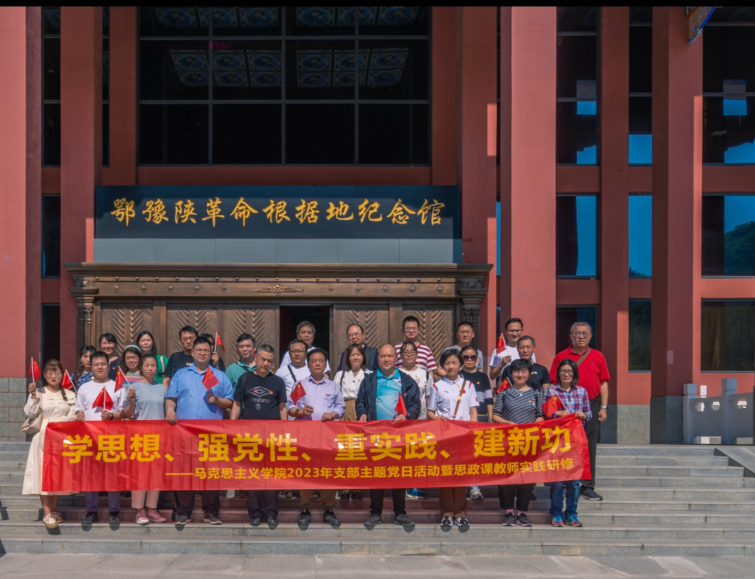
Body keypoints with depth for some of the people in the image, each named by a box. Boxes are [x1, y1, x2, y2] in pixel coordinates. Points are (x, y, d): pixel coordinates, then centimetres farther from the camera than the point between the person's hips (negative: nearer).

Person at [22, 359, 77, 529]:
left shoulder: (70, 395, 10)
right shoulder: (38, 393, 4)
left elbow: (73, 416, 4)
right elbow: (30, 413, -5)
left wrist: (60, 422, -12)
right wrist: (33, 396, -14)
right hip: (44, 437, -2)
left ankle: (54, 510, 12)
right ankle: (47, 513, -11)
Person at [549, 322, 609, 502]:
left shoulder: (597, 357, 9)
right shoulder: (561, 357, 3)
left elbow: (603, 384, 10)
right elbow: (554, 384, 3)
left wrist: (603, 407, 4)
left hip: (591, 406, 2)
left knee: (590, 447, 4)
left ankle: (588, 486, 11)